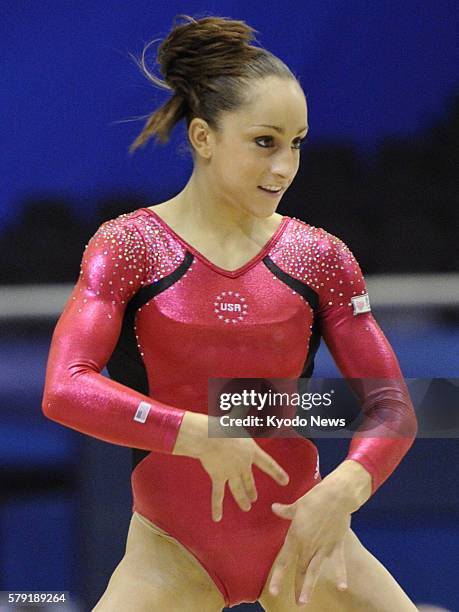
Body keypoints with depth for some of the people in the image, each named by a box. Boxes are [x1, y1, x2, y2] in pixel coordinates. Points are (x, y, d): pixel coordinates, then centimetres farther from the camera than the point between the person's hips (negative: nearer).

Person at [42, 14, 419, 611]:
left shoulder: (320, 256, 2)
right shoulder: (127, 245, -5)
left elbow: (391, 404, 0)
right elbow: (65, 389, -17)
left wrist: (342, 490, -19)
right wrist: (200, 434, -27)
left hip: (303, 533, 2)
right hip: (173, 550, -2)